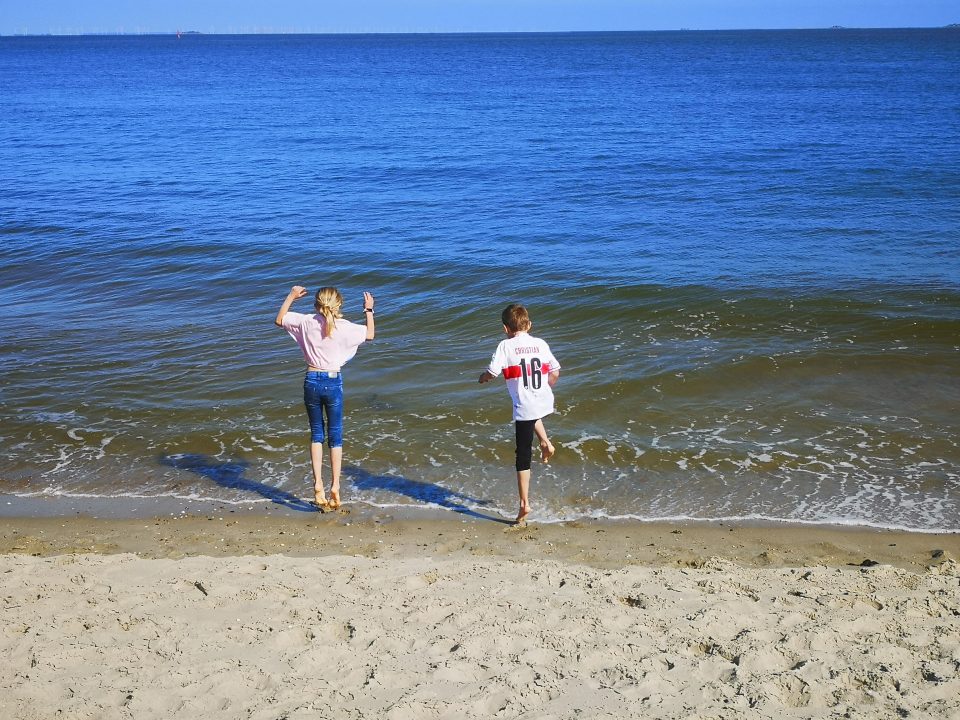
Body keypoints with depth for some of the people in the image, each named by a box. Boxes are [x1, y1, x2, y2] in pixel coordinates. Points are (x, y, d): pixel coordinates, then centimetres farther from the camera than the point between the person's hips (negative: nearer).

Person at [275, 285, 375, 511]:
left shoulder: (306, 322, -4)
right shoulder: (345, 327, -8)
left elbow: (279, 319, 12)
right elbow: (369, 334, 7)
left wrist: (291, 297, 18)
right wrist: (369, 310, 16)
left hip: (312, 380, 1)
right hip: (334, 382, -1)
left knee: (316, 433, 13)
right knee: (335, 435, 9)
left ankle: (318, 484, 3)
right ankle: (335, 487, 6)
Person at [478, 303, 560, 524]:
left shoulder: (506, 346, -8)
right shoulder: (541, 344, 4)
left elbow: (491, 373, -12)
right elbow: (555, 373, 8)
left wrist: (483, 378, 11)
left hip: (524, 406, -4)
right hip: (545, 403, 4)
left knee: (523, 456, 3)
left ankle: (524, 503, 2)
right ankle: (545, 442, 19)